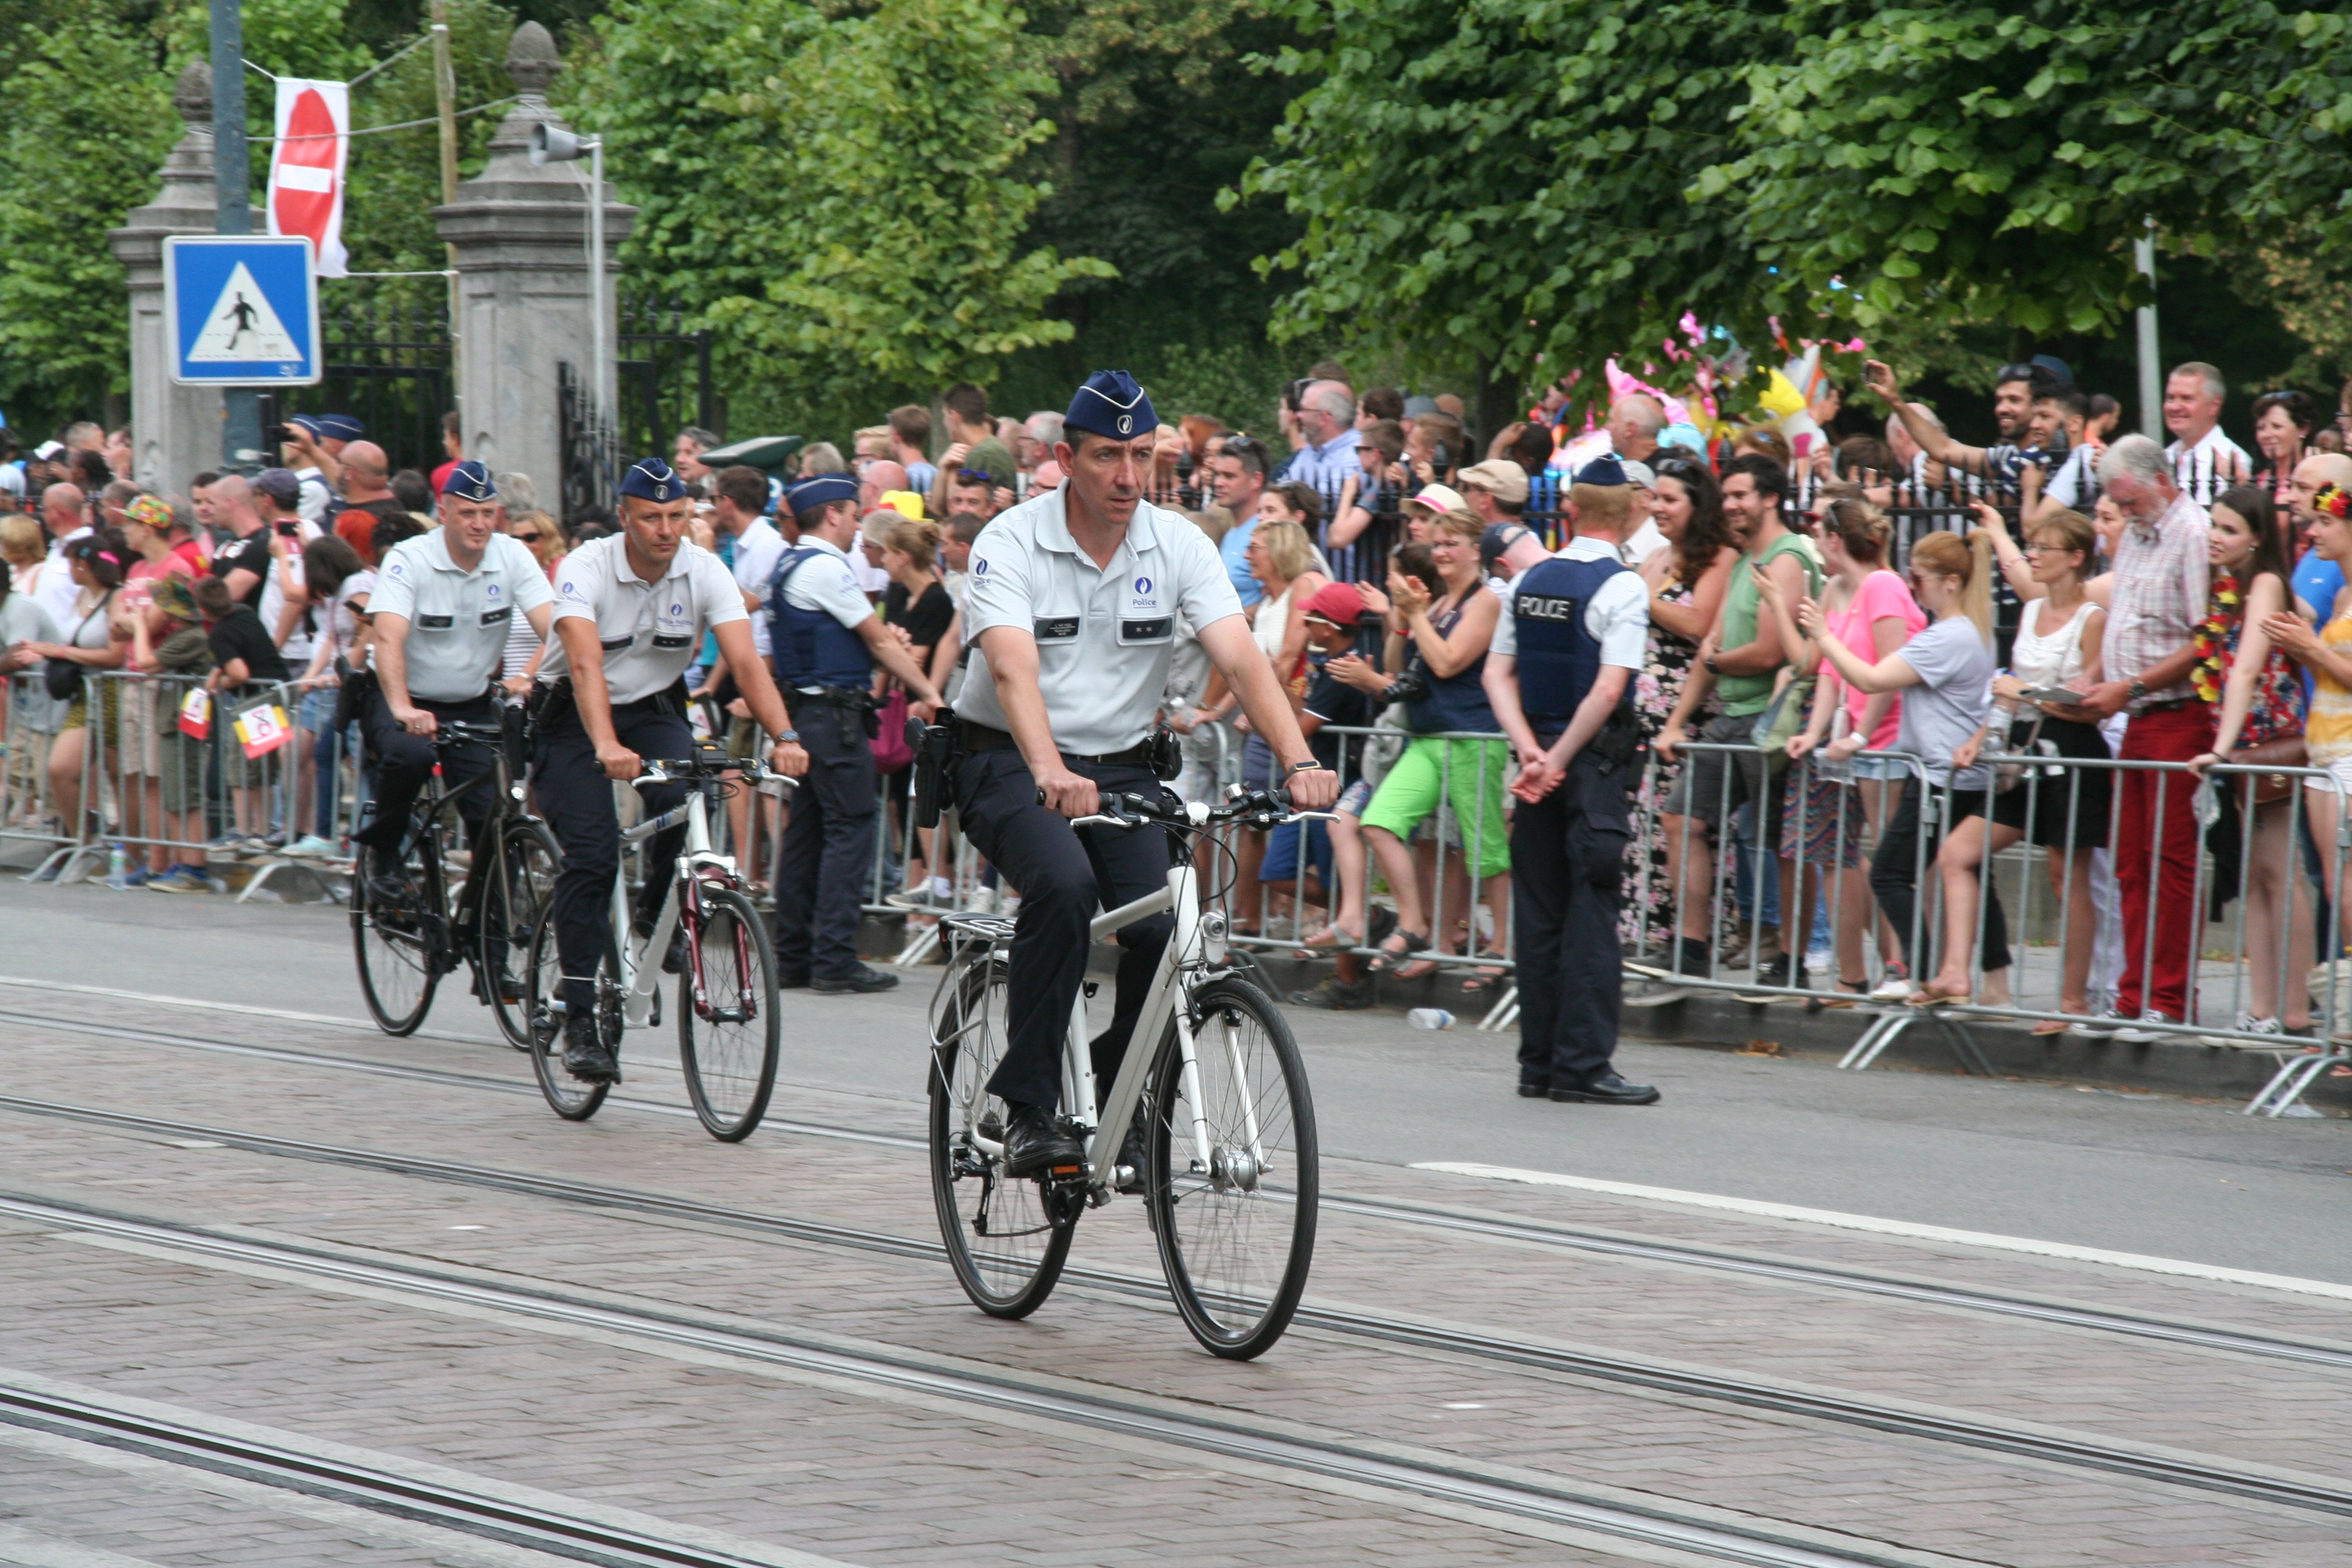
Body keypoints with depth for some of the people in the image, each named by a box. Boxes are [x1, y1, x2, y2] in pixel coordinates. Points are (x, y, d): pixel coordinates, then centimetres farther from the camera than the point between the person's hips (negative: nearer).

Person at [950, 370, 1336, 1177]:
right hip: (1010, 766, -4)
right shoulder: (1011, 544, -14)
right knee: (1063, 884, -32)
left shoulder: (1179, 545, -4)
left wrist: (1299, 760, -32)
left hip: (1122, 768, 4)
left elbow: (1242, 659, -15)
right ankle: (1028, 1109, -24)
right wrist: (1050, 773, -48)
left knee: (1162, 927, -18)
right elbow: (1013, 671, -30)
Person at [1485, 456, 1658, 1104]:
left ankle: (1538, 1063, 11)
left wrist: (1532, 752, -4)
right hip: (1597, 760, -5)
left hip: (1541, 757, 5)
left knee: (1539, 912, 9)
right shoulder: (1623, 587, -10)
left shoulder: (1528, 581, 7)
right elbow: (1609, 689, -17)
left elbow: (1497, 674, 4)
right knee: (1590, 914, -4)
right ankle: (1583, 1066, -7)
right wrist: (1558, 759, -12)